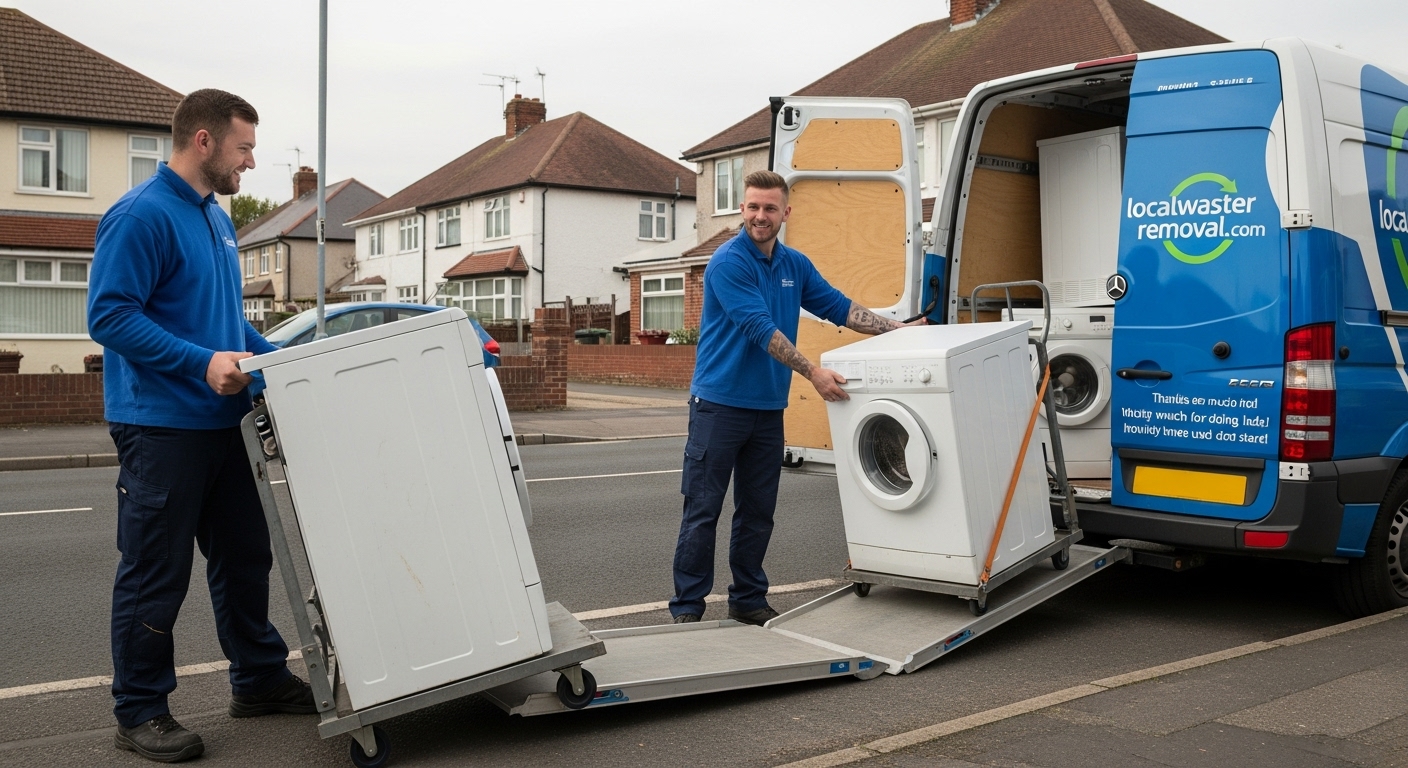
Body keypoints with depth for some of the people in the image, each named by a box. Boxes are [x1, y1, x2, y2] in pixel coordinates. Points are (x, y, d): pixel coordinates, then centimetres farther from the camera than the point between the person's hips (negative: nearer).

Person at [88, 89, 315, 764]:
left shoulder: (215, 219, 15)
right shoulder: (142, 215, -14)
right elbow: (109, 316, -20)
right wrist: (203, 362, -26)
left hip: (221, 423, 9)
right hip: (161, 426, -9)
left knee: (244, 557, 16)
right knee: (155, 575, 1)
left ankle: (259, 679, 29)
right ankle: (140, 712, 14)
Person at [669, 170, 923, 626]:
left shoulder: (795, 266, 10)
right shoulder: (728, 263, -13)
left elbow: (839, 306, 16)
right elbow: (761, 330, -20)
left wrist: (898, 330, 10)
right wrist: (814, 374, -23)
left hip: (768, 408, 7)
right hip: (720, 403, -7)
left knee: (757, 512, 12)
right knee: (702, 511, -2)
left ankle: (748, 599, 23)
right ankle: (687, 607, 5)